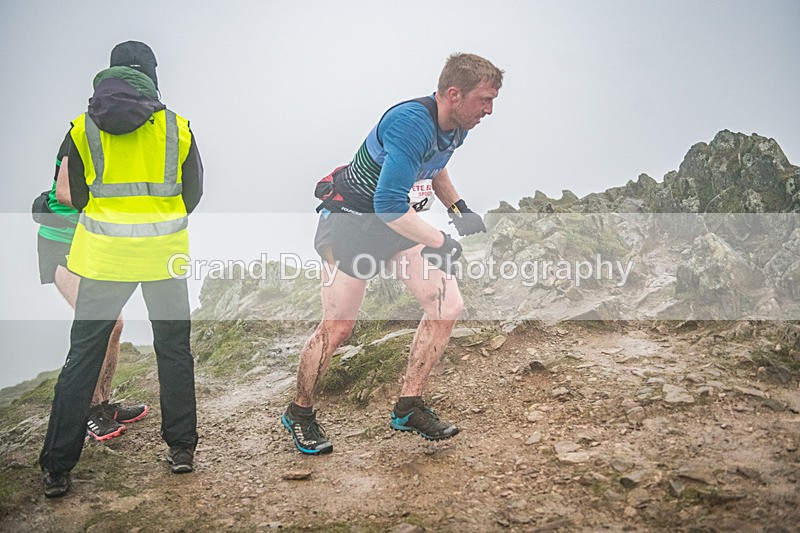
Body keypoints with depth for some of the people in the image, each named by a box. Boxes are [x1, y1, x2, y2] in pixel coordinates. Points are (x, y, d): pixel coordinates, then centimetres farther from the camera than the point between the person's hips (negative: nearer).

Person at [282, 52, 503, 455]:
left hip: (398, 222, 8)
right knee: (337, 328, -2)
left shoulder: (454, 127, -2)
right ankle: (299, 413, 22)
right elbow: (389, 206, -38)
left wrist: (457, 208, 9)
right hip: (351, 222, -8)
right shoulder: (413, 124, -31)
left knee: (448, 306, -4)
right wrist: (439, 243, -27)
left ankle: (408, 408, 7)